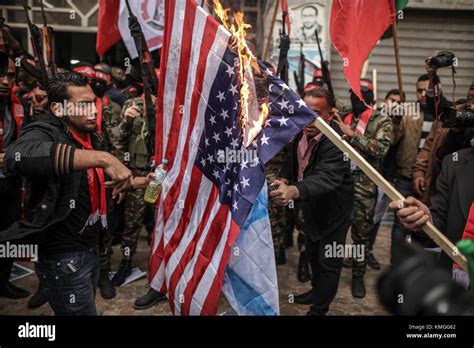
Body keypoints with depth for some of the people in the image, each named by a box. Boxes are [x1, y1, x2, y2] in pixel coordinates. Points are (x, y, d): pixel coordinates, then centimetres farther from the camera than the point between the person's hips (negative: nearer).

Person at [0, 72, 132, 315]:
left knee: (86, 307, 25)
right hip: (63, 257, -8)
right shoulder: (45, 133, -20)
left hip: (90, 248, 8)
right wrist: (102, 158, -47)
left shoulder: (94, 138, 5)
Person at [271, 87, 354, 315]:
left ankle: (318, 309, 26)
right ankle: (318, 291, 49)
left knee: (329, 262, 6)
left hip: (333, 209, -8)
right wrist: (284, 179, -11)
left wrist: (294, 191, -63)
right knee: (312, 252, 25)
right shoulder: (302, 131, -8)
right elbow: (293, 158, 8)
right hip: (311, 206, 8)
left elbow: (327, 177, -47)